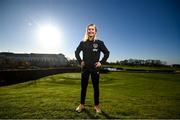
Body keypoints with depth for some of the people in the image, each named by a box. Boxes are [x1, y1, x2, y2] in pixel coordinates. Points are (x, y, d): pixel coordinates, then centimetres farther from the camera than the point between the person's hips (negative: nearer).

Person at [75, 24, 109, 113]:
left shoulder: (99, 43, 0)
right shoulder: (83, 43, 3)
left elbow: (107, 53, 6)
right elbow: (76, 52, 13)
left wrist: (101, 62, -4)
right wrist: (80, 62, 2)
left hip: (95, 68, -1)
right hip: (85, 68, 2)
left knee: (96, 87, 9)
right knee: (83, 87, 10)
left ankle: (97, 105, 26)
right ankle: (82, 105, 27)